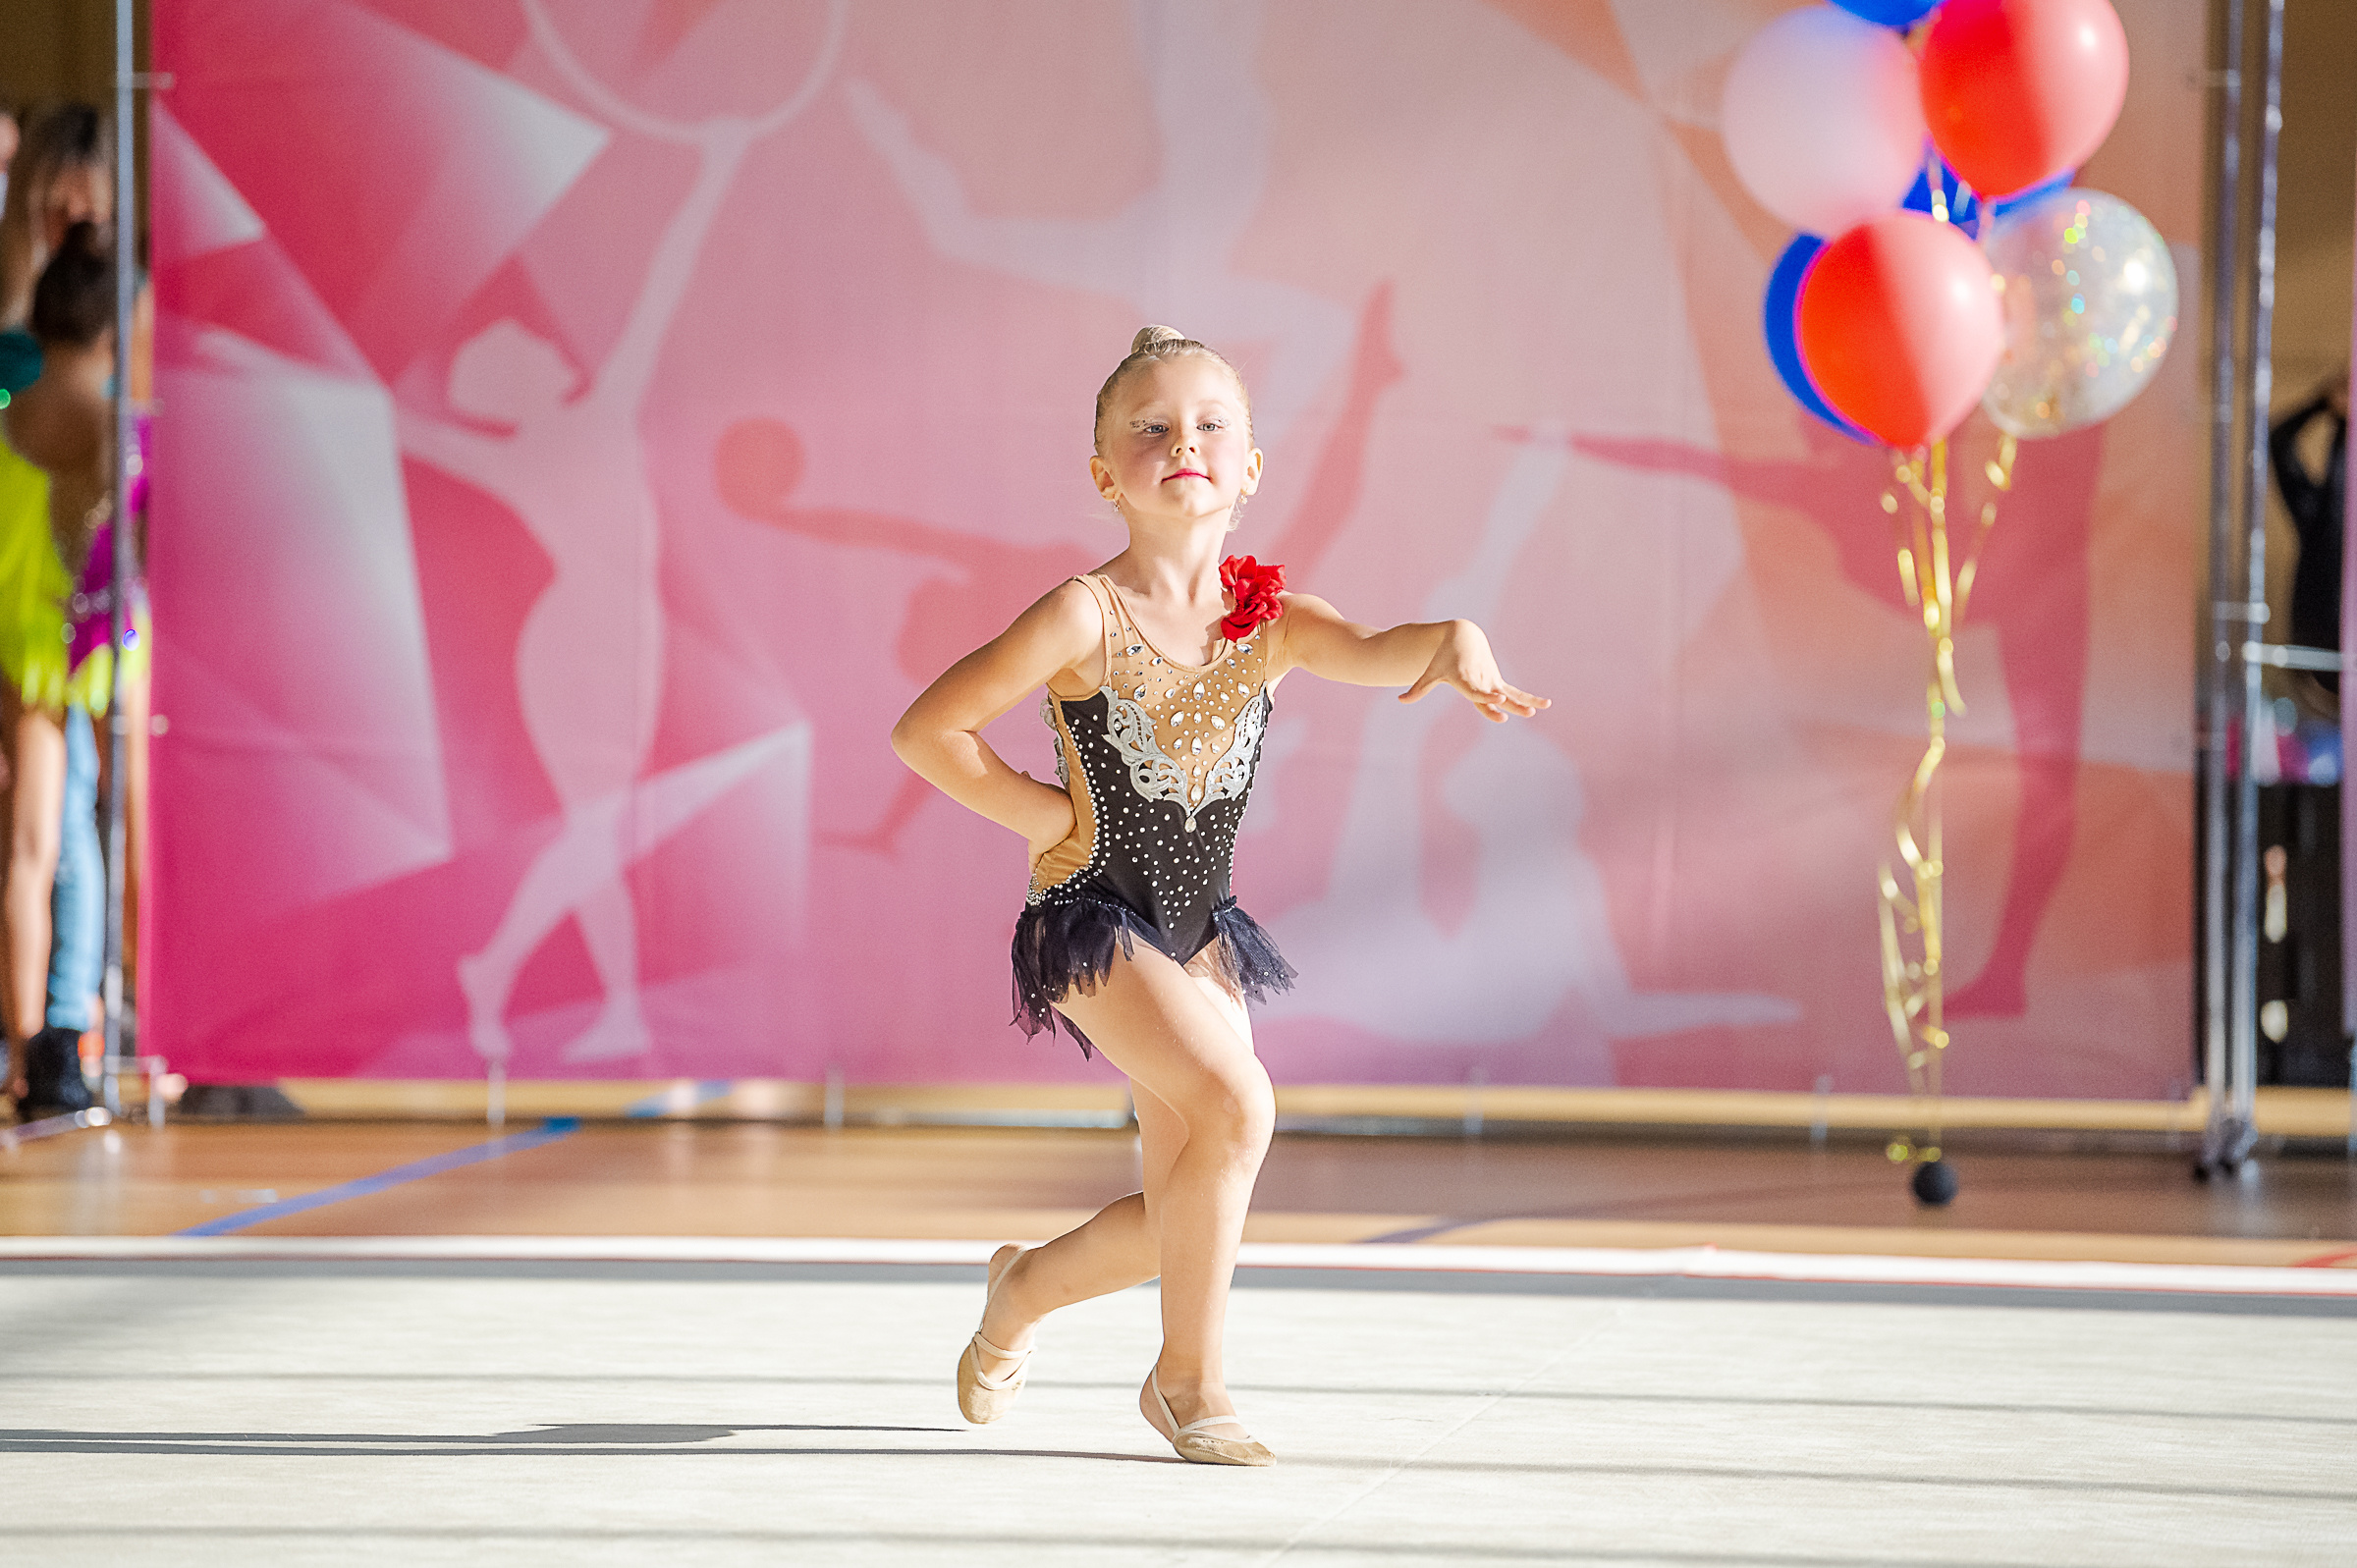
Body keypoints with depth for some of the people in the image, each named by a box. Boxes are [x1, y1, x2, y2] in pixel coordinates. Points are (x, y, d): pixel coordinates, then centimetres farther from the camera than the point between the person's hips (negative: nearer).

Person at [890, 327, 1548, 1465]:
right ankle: (1190, 1380, -11)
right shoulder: (1086, 619, -13)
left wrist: (1451, 641, -42)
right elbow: (925, 730, -10)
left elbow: (1376, 655, -21)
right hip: (1091, 917, -6)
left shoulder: (1268, 621, -2)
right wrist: (1038, 813, -10)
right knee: (1235, 1103, -26)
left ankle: (1028, 1286, 38)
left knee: (1186, 1215, 8)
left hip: (1199, 933, 6)